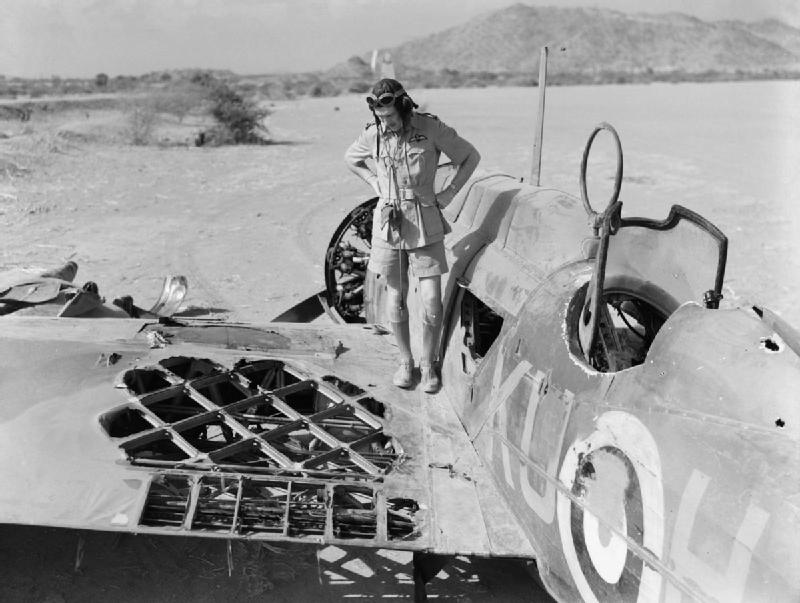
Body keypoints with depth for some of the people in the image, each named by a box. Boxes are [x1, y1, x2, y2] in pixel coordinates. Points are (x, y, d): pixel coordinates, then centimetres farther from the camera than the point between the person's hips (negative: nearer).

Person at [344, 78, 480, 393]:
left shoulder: (431, 128, -13)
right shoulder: (373, 134, -5)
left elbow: (471, 156, 1)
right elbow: (351, 159, 17)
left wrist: (449, 193, -5)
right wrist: (377, 185, 5)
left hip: (425, 224, -2)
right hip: (389, 223, 2)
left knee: (432, 301, -5)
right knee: (396, 300, 5)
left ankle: (428, 364, 16)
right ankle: (405, 361, 25)